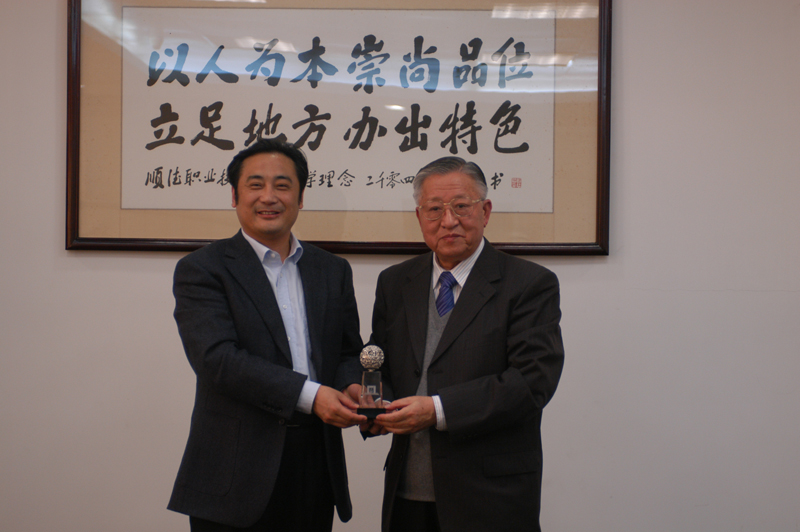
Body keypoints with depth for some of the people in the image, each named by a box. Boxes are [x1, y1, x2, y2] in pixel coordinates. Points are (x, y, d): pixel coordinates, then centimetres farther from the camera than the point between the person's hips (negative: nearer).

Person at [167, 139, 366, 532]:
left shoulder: (333, 270, 12)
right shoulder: (202, 269, -3)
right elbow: (217, 358, -15)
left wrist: (351, 388, -8)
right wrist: (310, 395, -21)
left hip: (316, 464, 4)